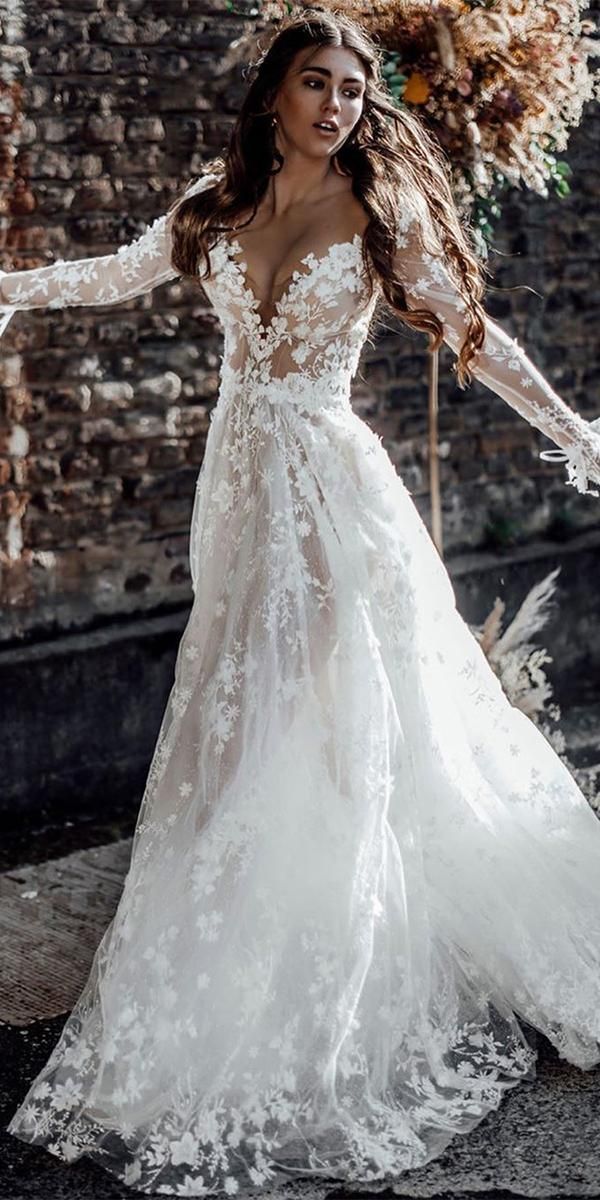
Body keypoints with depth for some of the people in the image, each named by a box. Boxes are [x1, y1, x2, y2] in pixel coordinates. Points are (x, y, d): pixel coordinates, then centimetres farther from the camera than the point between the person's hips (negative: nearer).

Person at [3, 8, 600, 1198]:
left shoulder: (383, 207, -3)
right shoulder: (221, 200, 8)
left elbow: (472, 330, 0)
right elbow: (121, 274, 21)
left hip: (331, 488, -5)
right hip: (240, 480, 5)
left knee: (322, 739, -3)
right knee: (245, 736, 11)